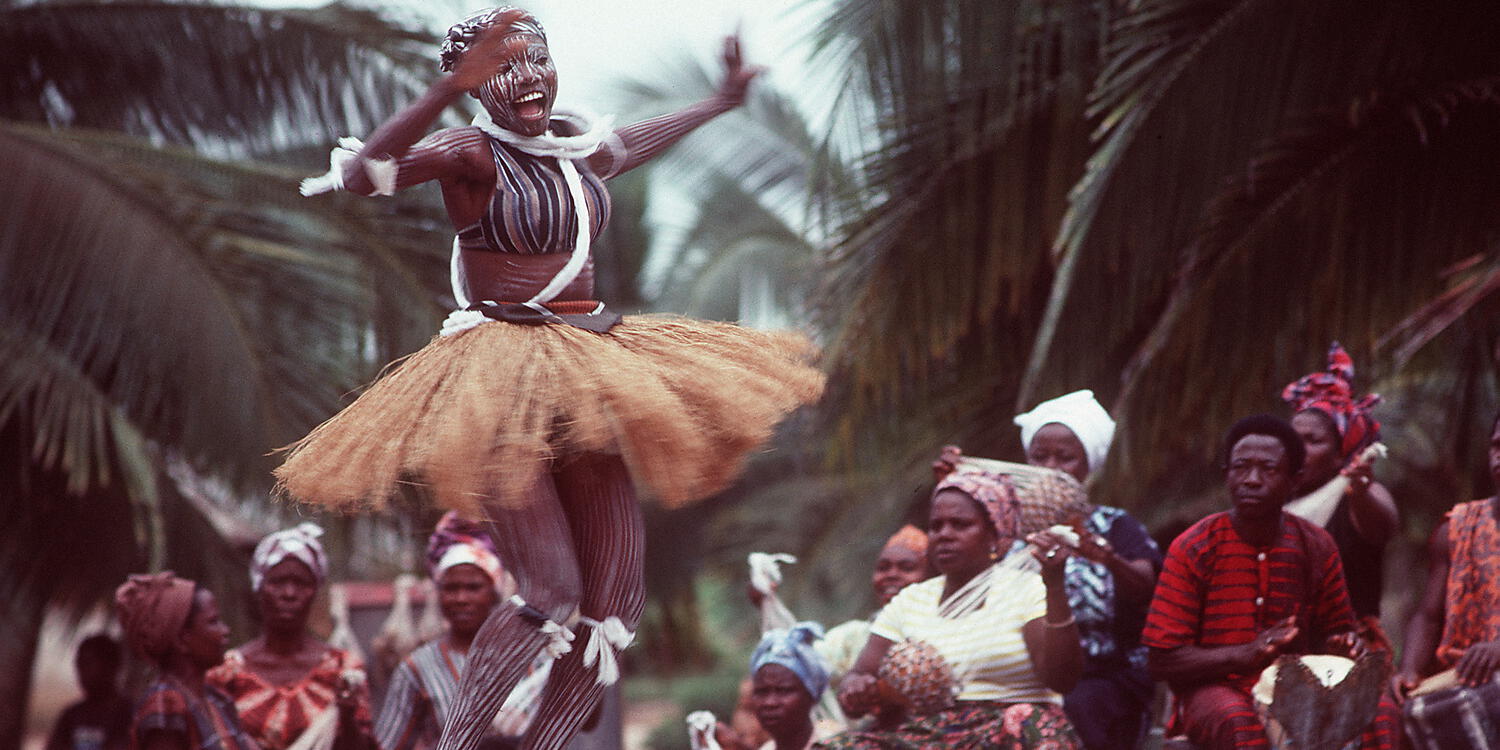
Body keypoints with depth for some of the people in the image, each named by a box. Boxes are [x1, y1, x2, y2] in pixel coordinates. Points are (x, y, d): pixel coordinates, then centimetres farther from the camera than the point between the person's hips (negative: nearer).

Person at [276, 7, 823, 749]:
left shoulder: (574, 144, 9)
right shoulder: (471, 152, -13)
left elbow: (622, 146, 35)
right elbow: (365, 170, -33)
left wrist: (718, 103, 45)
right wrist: (451, 88, -46)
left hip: (584, 371, 8)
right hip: (501, 379, -8)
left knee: (615, 595, 6)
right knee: (551, 591, -20)